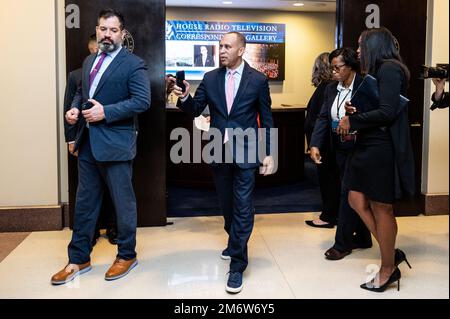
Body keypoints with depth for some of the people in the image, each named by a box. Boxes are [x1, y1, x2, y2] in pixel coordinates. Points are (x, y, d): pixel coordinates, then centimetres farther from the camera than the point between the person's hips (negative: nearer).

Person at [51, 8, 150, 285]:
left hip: (115, 144, -7)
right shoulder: (89, 61, 15)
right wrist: (75, 108, 3)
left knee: (123, 203, 6)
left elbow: (142, 101, -17)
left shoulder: (133, 64, -8)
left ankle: (127, 256, 24)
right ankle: (79, 260, 26)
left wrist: (106, 112, -21)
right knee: (85, 203, 14)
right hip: (88, 143, 7)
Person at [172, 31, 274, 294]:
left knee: (243, 208, -4)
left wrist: (269, 153, -2)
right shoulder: (210, 78, 5)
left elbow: (267, 119, 0)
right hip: (219, 153, 4)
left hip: (245, 153, -3)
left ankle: (237, 266, 5)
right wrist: (184, 97, -17)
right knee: (227, 205, 18)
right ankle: (235, 243, 42)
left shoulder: (258, 80, -2)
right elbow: (195, 111, 4)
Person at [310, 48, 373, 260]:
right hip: (339, 149, 7)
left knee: (348, 194, -4)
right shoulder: (331, 89, 7)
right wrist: (315, 145, -10)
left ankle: (342, 243, 8)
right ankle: (362, 238, 29)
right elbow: (323, 117, 2)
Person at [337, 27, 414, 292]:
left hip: (383, 148, -9)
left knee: (381, 208, 1)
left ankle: (388, 270, 18)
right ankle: (392, 254, 21)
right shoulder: (379, 71, 15)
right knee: (357, 200, 10)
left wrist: (352, 121, -13)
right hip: (369, 146, 10)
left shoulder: (389, 69, -13)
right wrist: (357, 112, 2)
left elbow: (387, 112, -22)